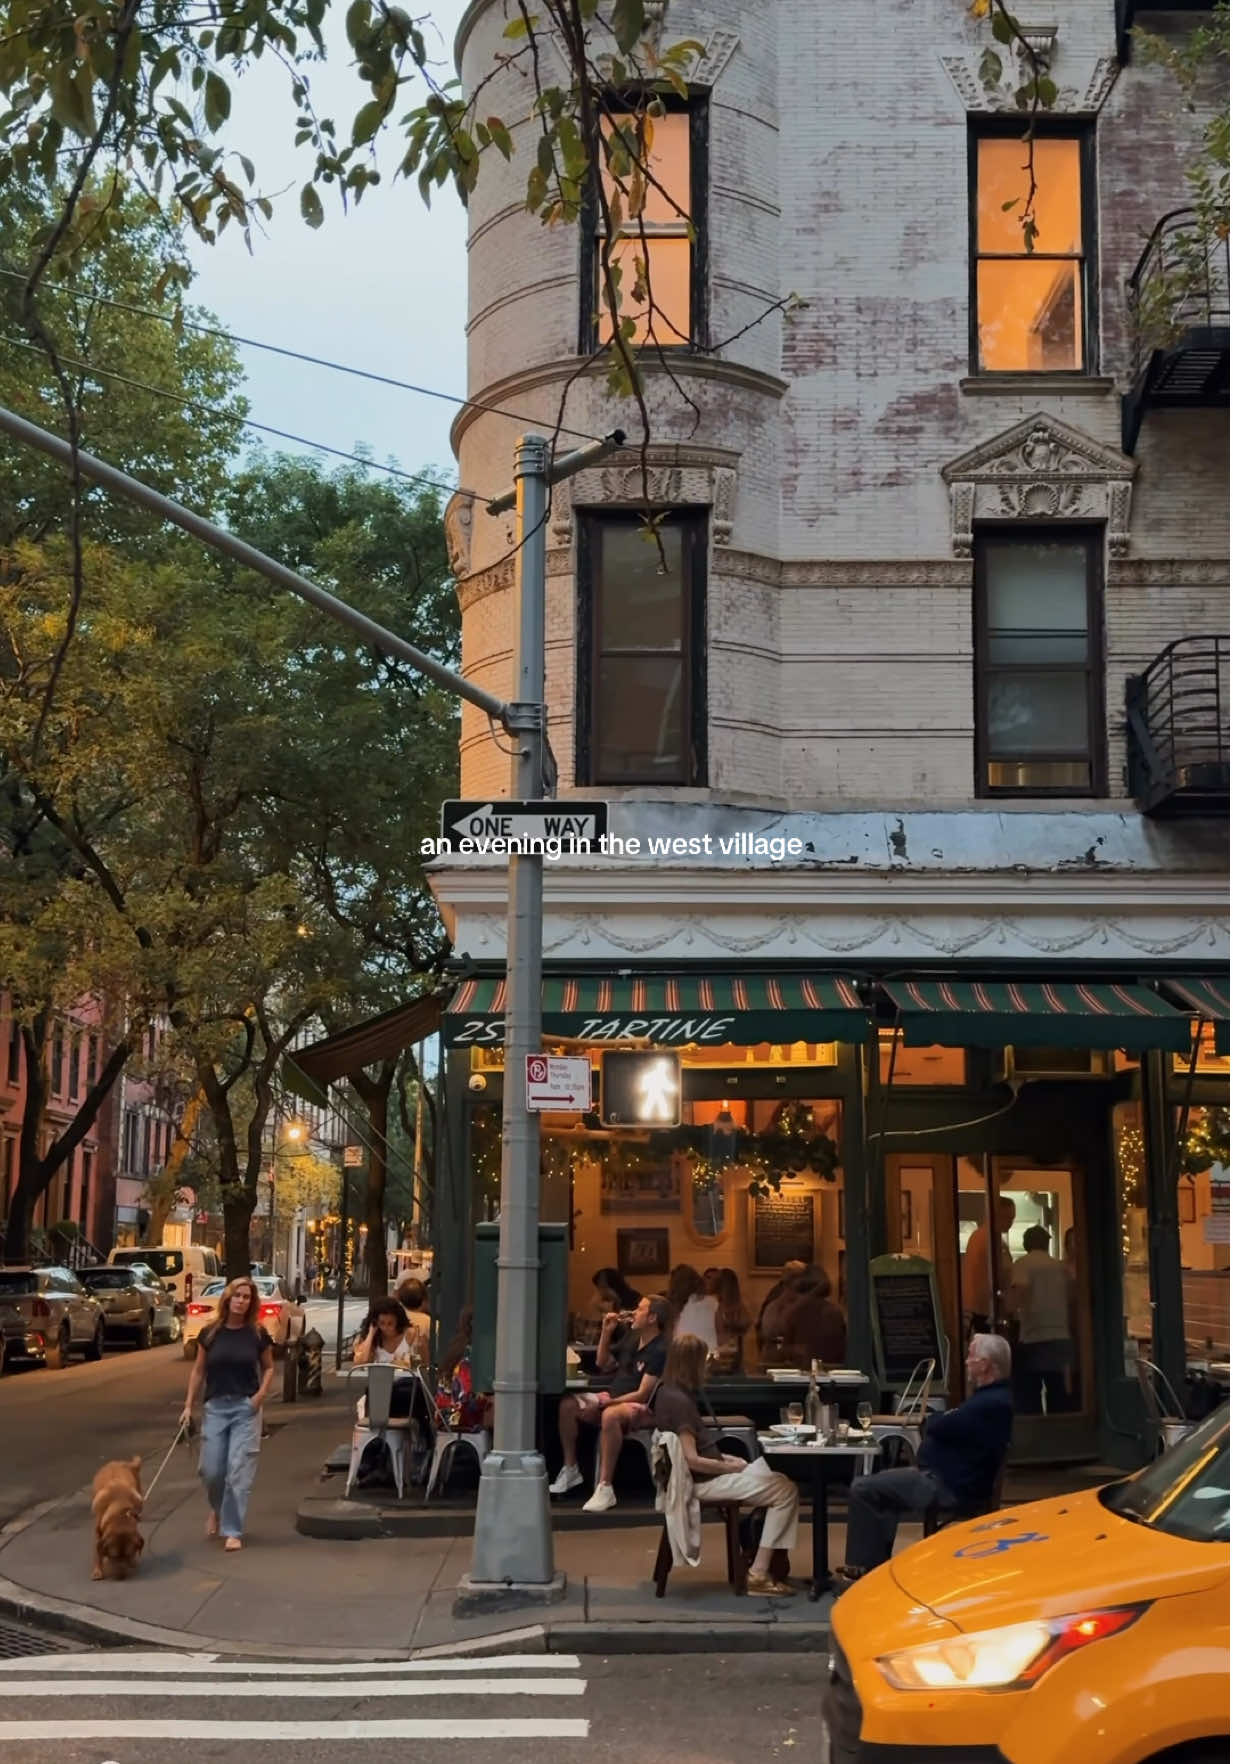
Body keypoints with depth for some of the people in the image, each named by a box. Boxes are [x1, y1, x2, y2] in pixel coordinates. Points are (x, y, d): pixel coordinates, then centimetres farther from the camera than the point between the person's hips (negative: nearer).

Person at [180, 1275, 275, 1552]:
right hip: (215, 1407, 1)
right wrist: (189, 1405, 3)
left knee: (239, 1470, -6)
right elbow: (198, 1370, 8)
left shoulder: (258, 1335, -2)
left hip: (246, 1408, -1)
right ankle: (218, 1510, 33)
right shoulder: (210, 1333, 0)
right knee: (210, 1469, 0)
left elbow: (268, 1367, 10)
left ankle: (233, 1531, 2)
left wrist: (262, 1393, -7)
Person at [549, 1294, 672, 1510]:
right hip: (612, 1398, 9)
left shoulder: (660, 1350, -14)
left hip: (641, 1407, -9)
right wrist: (606, 1332, 10)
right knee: (567, 1406, -10)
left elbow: (642, 1394, -19)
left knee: (610, 1415, -40)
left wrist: (605, 1403, -22)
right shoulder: (630, 1339, 11)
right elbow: (602, 1365, 23)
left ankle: (605, 1489, -39)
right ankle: (570, 1470, 2)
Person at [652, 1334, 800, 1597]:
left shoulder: (667, 1393, 9)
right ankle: (758, 1575, -11)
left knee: (780, 1482, 14)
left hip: (708, 1476, 10)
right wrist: (730, 1467, -12)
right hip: (704, 1482, -10)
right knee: (786, 1491, -12)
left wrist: (726, 1458, 9)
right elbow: (693, 1460, -25)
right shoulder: (679, 1401, -21)